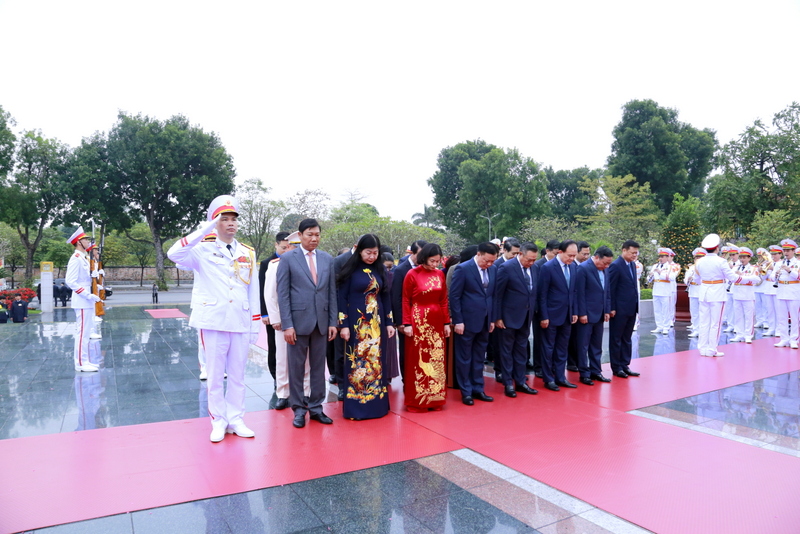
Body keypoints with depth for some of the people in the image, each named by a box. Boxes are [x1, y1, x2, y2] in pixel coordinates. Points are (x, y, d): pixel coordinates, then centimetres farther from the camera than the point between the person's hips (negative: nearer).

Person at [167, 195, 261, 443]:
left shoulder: (248, 253, 8)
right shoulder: (204, 249, -2)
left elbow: (253, 291, 10)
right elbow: (174, 254, -23)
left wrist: (256, 324, 7)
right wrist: (204, 230, -22)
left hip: (241, 323, 3)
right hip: (214, 322, -3)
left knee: (237, 375, 11)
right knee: (215, 375, 7)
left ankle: (236, 420, 24)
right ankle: (219, 422, 21)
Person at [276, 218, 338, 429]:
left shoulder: (327, 259, 8)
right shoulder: (288, 258, -1)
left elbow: (332, 292, 9)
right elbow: (282, 294, -4)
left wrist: (333, 322, 4)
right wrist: (287, 325, -11)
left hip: (321, 322, 3)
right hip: (298, 321, -3)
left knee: (318, 367, 10)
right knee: (296, 368, 6)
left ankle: (316, 408, 22)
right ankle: (299, 410, 19)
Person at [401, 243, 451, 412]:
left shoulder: (440, 274, 6)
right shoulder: (412, 274, -7)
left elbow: (444, 300, 8)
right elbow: (406, 301, -5)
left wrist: (447, 322, 5)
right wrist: (407, 324, -11)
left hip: (436, 321, 5)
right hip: (418, 321, -4)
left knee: (436, 359, 9)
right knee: (418, 360, 3)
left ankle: (435, 399, 20)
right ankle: (417, 400, 13)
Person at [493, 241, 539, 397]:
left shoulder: (533, 269, 3)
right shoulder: (506, 268, -15)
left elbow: (534, 292, 9)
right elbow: (498, 294, -13)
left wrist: (533, 313, 5)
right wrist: (497, 318, -13)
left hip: (526, 317, 6)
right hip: (509, 317, -6)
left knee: (521, 350, 14)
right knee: (507, 351, 7)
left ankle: (520, 382, 25)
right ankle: (508, 384, 18)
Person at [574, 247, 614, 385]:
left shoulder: (604, 270, 8)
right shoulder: (583, 268, -14)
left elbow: (607, 291, 13)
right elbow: (579, 293, -16)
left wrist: (607, 311, 8)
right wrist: (582, 314, -16)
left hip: (599, 315, 7)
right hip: (586, 315, -7)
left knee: (597, 346, 14)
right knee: (583, 346, 3)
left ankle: (596, 371, 25)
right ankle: (584, 374, 12)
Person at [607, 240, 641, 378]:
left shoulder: (633, 264, 10)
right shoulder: (616, 266, -14)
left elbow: (634, 285, 15)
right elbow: (611, 289, -15)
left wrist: (636, 305, 10)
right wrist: (612, 309, -16)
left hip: (631, 309, 8)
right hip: (619, 310, -8)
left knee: (627, 339, 14)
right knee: (616, 339, 5)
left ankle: (625, 365, 23)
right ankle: (616, 368, 14)